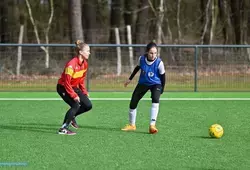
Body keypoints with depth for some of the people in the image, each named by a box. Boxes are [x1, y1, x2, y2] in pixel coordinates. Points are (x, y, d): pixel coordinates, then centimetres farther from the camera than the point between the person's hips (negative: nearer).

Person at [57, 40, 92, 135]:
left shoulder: (84, 63, -2)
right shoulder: (71, 65, -28)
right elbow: (66, 83, -27)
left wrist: (84, 92, 5)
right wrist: (74, 96, -27)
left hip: (74, 87, 8)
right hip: (63, 87, -8)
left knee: (88, 105, -2)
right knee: (76, 105, -25)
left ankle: (72, 116, 22)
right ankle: (63, 129, -17)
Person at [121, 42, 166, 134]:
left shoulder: (159, 63, -26)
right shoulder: (141, 59, -18)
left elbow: (162, 76, -11)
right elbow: (137, 68, 5)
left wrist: (161, 90, -6)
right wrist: (130, 79, 15)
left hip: (156, 84, -3)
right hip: (143, 83, 4)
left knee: (155, 100, -30)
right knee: (133, 102, 3)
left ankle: (152, 125, -31)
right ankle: (132, 125, 25)